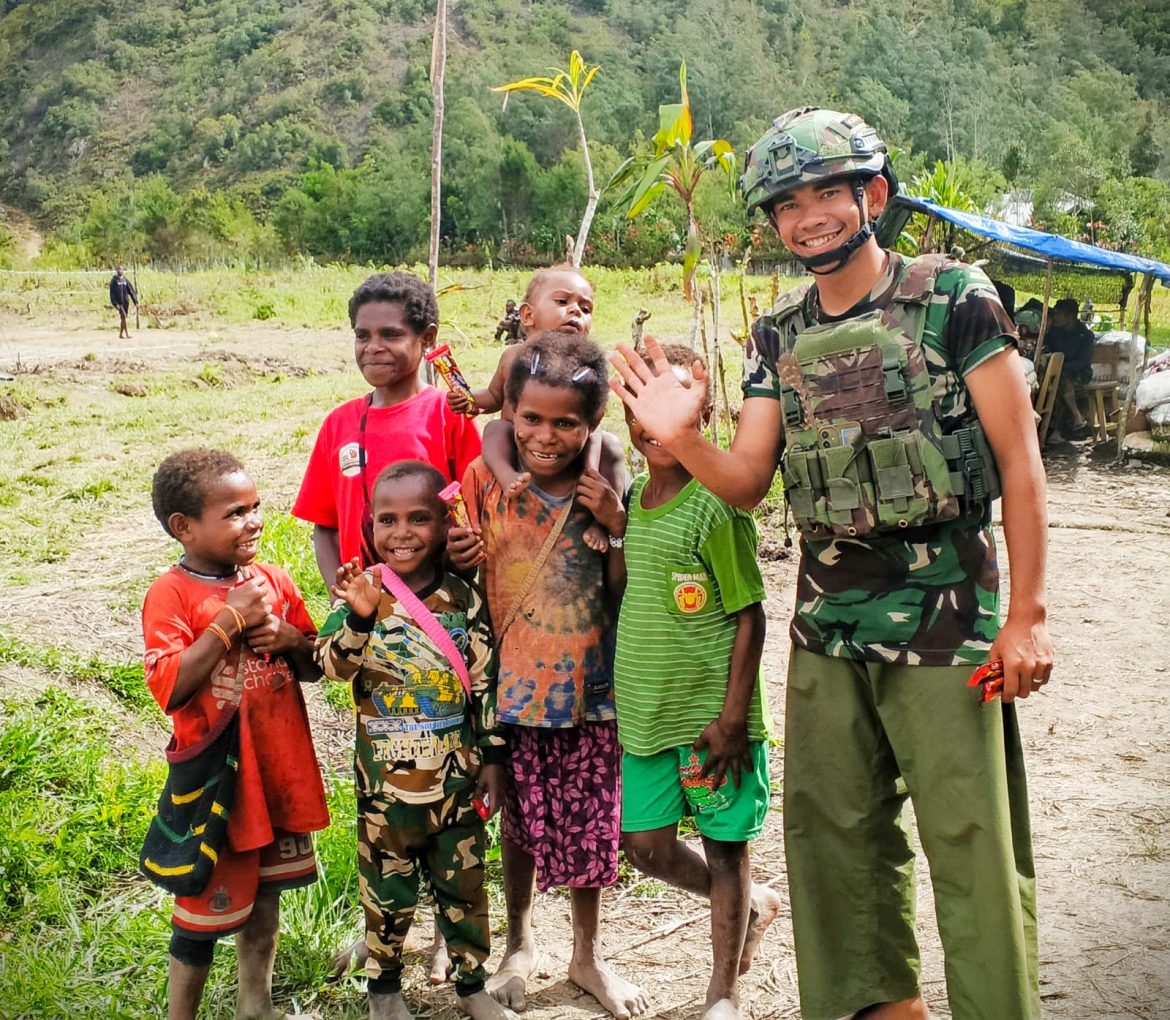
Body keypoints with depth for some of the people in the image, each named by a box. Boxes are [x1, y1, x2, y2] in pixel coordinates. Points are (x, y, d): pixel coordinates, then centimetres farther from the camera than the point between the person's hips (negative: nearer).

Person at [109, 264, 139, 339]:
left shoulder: (125, 280, 10)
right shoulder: (114, 280, -3)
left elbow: (131, 291, 10)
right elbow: (112, 292, -8)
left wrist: (135, 302, 4)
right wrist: (115, 303, -16)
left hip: (126, 302, 5)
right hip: (119, 302, -5)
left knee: (123, 318, 9)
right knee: (123, 317, -16)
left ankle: (121, 334, 18)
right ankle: (127, 334, -20)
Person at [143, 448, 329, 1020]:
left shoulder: (273, 581, 3)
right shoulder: (171, 596, -14)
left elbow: (314, 668, 10)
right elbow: (169, 688, -25)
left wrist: (290, 639, -12)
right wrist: (230, 620, -25)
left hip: (278, 768, 6)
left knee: (265, 892, 19)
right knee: (207, 906, 4)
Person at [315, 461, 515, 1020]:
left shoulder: (464, 601, -3)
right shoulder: (362, 594, -7)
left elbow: (486, 683, 2)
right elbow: (332, 664, -20)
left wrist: (493, 759, 2)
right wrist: (359, 617, -38)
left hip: (456, 775, 2)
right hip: (385, 778, -1)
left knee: (463, 882, 14)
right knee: (388, 886, 11)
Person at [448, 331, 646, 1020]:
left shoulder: (605, 490, -7)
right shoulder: (487, 478, -7)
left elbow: (625, 594, -5)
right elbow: (467, 570, 5)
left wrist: (616, 526, -19)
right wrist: (457, 557, -17)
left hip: (589, 685, 0)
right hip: (513, 681, 0)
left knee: (590, 825, 10)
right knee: (521, 823, 15)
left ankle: (588, 954, 33)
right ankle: (520, 945, 39)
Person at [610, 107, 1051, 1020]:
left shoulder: (954, 296, -5)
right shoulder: (778, 337, 9)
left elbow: (1020, 459, -6)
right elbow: (746, 483, 7)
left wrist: (1029, 612, -10)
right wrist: (679, 438, -14)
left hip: (944, 615, -5)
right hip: (826, 623, 5)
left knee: (974, 845, -2)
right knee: (837, 841, 13)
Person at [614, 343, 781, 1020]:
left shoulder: (715, 504, -15)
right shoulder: (632, 499, 5)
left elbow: (750, 615, -14)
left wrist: (734, 717, -16)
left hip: (711, 710, -6)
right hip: (646, 710, 7)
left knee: (724, 844, 7)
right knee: (645, 843, 11)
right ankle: (754, 906, 38)